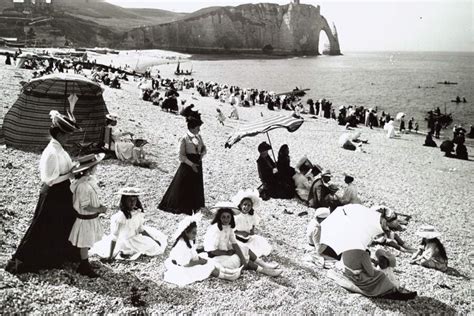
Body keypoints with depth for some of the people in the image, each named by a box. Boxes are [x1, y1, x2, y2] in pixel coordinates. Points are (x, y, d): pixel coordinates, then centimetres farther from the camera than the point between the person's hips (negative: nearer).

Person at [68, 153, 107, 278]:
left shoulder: (90, 179, 0)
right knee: (85, 244, 7)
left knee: (87, 243, 19)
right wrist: (100, 209, -18)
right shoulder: (82, 185, -27)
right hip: (85, 219, -9)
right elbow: (85, 207, -24)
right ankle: (85, 268, 22)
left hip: (92, 217, 9)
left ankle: (83, 266, 34)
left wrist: (99, 206, -2)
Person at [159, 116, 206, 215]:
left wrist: (202, 153, -4)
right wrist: (191, 164, -20)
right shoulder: (184, 139, -13)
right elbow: (181, 156, -14)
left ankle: (196, 207, 24)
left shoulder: (199, 137, 5)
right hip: (187, 165, -6)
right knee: (184, 187, 1)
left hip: (197, 164, 6)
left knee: (197, 187, 12)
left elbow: (204, 148, 18)